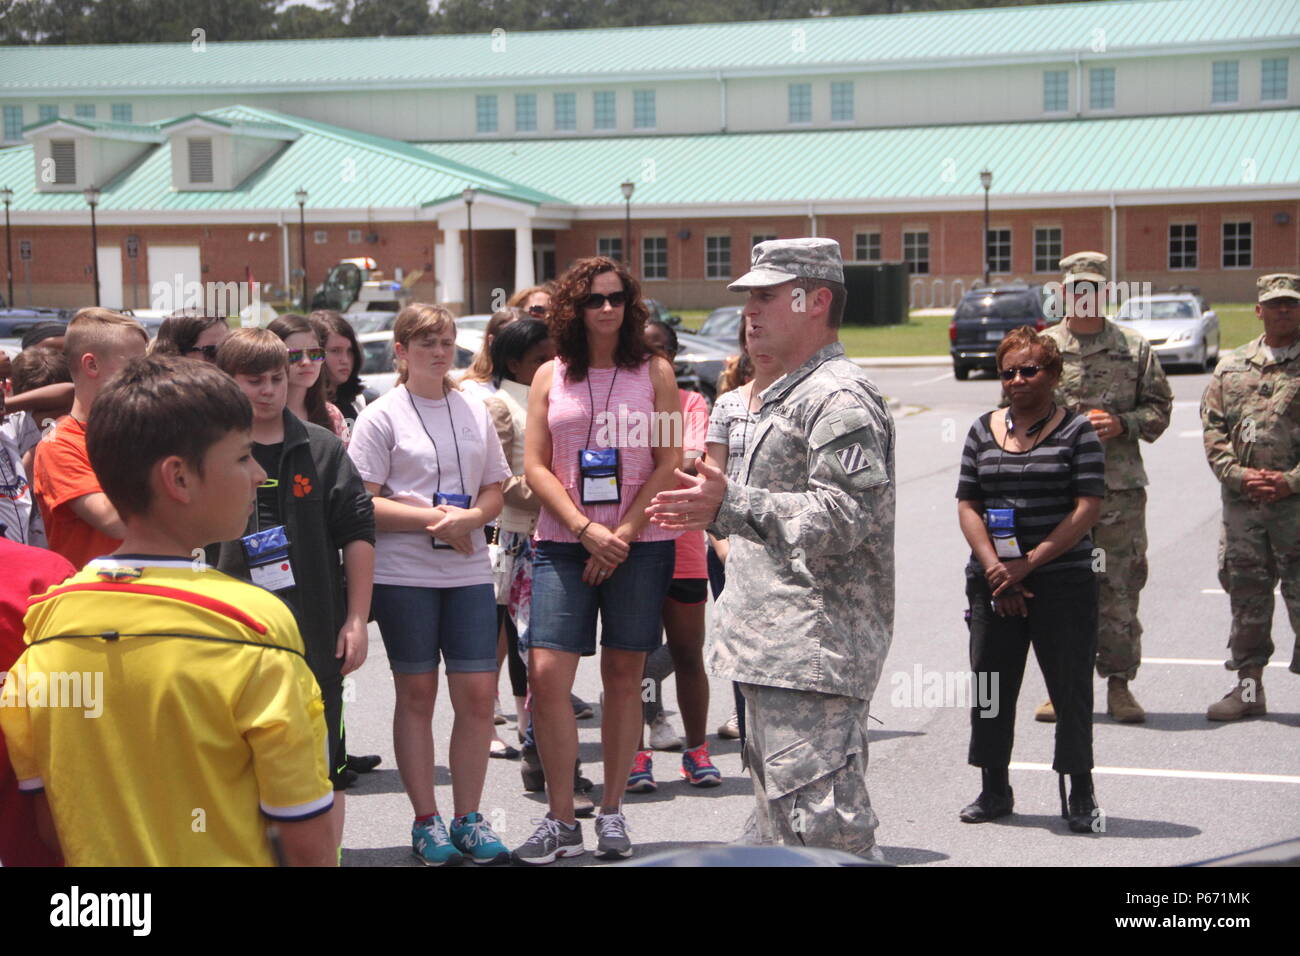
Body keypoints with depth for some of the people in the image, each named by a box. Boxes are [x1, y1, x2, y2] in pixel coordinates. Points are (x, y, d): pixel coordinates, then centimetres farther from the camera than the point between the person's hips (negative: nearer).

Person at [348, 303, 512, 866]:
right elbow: (363, 503, -6)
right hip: (403, 572, -3)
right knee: (416, 694, 5)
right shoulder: (382, 415, -1)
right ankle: (426, 823, 13)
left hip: (469, 570, 4)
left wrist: (469, 517, -9)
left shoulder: (475, 411, 12)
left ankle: (468, 819, 13)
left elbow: (494, 493, 13)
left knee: (478, 694, 1)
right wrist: (430, 517, -16)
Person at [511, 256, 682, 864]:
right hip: (563, 543, 1)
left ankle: (612, 813, 16)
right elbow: (536, 466, 3)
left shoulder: (654, 372, 5)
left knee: (623, 676, 5)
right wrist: (587, 530, -10)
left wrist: (624, 533, -11)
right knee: (546, 676, -9)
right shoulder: (550, 376, 8)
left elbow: (669, 463, -1)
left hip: (640, 543, -1)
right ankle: (560, 821, 1)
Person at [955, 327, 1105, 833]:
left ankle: (1079, 794, 13)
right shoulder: (983, 431, 10)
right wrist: (993, 566, -8)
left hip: (1063, 583, -3)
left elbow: (1087, 508, -7)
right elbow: (968, 505, 7)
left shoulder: (1076, 430, -1)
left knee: (1070, 686, 1)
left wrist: (1028, 564, -13)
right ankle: (994, 789, 21)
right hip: (992, 582, 3)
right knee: (990, 686, 7)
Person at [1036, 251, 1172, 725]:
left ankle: (1119, 684, 11)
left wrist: (1121, 424, -9)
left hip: (1120, 486, 0)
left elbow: (1160, 407, 9)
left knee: (1119, 587, 2)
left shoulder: (1135, 348, 7)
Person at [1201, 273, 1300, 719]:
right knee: (1246, 593, 9)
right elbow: (1213, 431, 8)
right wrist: (1240, 475, -6)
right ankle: (1248, 685, 18)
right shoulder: (1231, 367, 12)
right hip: (1241, 501, 4)